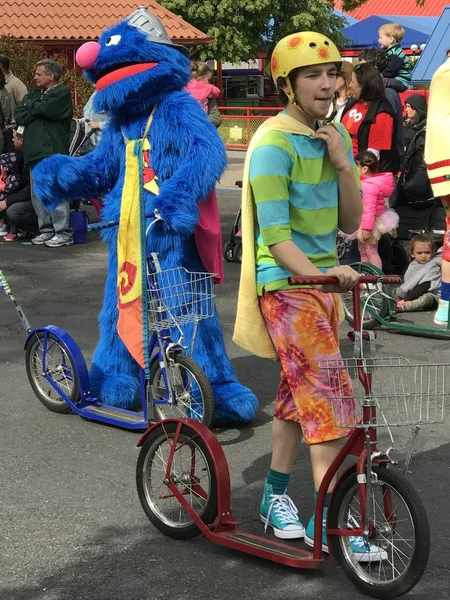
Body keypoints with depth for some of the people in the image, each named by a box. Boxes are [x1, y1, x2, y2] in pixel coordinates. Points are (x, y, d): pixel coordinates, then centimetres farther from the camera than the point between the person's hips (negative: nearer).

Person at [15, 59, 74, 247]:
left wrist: (30, 106, 4)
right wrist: (36, 109, -6)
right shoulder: (34, 94, 21)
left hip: (53, 152, -8)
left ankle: (63, 233, -6)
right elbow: (19, 116, 9)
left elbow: (45, 109, -15)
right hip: (34, 152, 8)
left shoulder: (62, 93, -1)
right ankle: (46, 230, 16)